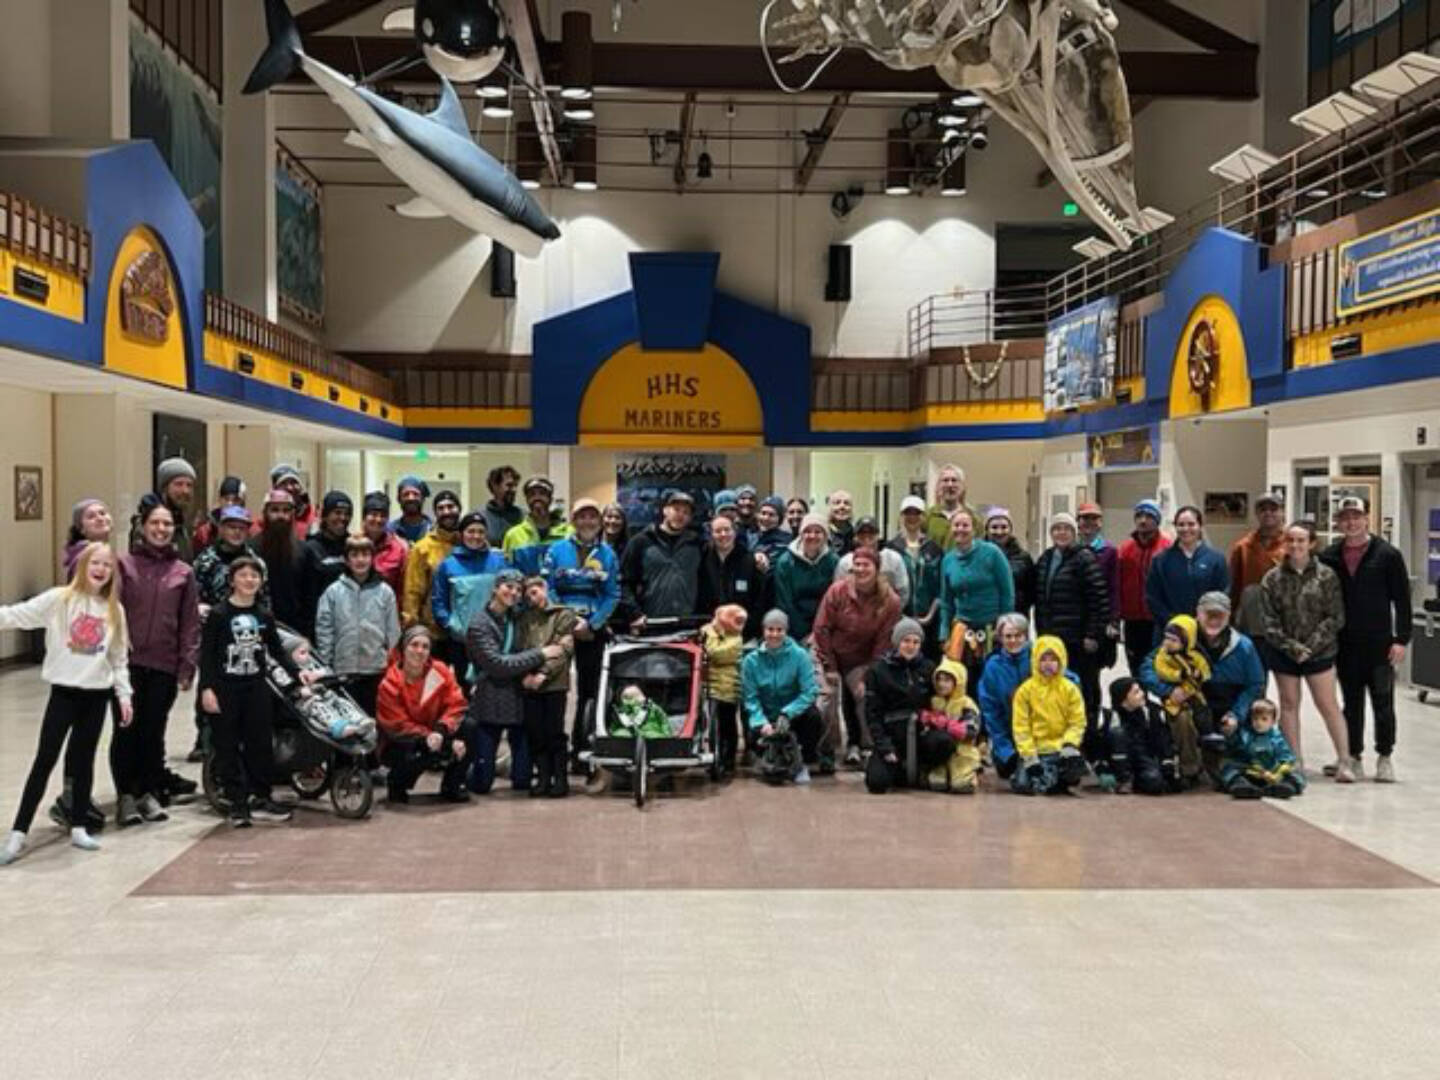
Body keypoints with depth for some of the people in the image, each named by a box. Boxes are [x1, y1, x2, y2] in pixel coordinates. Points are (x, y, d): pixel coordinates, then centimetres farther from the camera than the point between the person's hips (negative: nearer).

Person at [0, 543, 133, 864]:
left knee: (84, 759, 10)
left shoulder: (115, 610, 5)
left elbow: (119, 659, 10)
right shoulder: (58, 599, -4)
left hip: (97, 694, 3)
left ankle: (78, 827, 20)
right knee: (46, 759, -2)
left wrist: (124, 696, 8)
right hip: (64, 691, -3)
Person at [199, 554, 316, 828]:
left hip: (256, 687, 4)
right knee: (227, 746, 1)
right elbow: (206, 654, -7)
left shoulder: (265, 616, 6)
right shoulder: (218, 615, -6)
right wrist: (206, 688, -13)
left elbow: (277, 650, 12)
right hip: (225, 688, -4)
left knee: (260, 743, 6)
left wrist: (297, 671, -1)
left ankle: (259, 799, 17)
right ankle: (237, 804, 8)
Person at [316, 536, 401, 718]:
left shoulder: (385, 592, 1)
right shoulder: (333, 592, 0)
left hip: (377, 670, 0)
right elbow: (324, 630, 0)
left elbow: (393, 632, 3)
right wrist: (325, 668, -3)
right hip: (344, 670, 0)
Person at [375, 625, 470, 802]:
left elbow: (456, 704, -15)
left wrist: (441, 730, -33)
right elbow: (398, 727, -20)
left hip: (434, 736, 4)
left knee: (467, 727, -21)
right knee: (419, 754, -37)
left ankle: (452, 786, -4)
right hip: (400, 745, -4)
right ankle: (395, 782, 0)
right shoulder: (390, 684, -19)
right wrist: (427, 738, -34)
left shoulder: (440, 671, -10)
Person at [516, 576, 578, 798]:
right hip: (529, 685, 4)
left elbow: (564, 649, -4)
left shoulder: (564, 615, 5)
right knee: (535, 733, 4)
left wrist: (544, 674, -13)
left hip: (555, 682, -4)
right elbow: (519, 649, 9)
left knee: (554, 733, -2)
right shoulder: (524, 619, 16)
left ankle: (560, 779, 6)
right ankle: (543, 777, 12)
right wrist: (525, 674, -8)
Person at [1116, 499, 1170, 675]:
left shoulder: (1168, 548, -5)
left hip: (1159, 622, -4)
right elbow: (1117, 585, 6)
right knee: (1136, 671, 13)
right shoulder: (1125, 549, 7)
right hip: (1133, 621, 4)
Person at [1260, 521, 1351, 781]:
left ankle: (1344, 761, 2)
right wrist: (1291, 647, -13)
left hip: (1319, 651, -2)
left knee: (1328, 705, -2)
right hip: (1284, 652, 2)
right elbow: (1270, 621, -2)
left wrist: (1311, 646, -13)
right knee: (1289, 704, 8)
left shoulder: (1326, 576, -3)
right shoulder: (1272, 579, 1)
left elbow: (1335, 617, -6)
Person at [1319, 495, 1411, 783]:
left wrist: (1401, 639, -8)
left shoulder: (1387, 555, -2)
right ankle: (1354, 757, 18)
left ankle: (1384, 756, 16)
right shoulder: (1329, 557, 5)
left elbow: (1402, 600, -3)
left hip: (1379, 643, -2)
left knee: (1383, 702, 3)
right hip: (1345, 644, 2)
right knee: (1351, 703, 9)